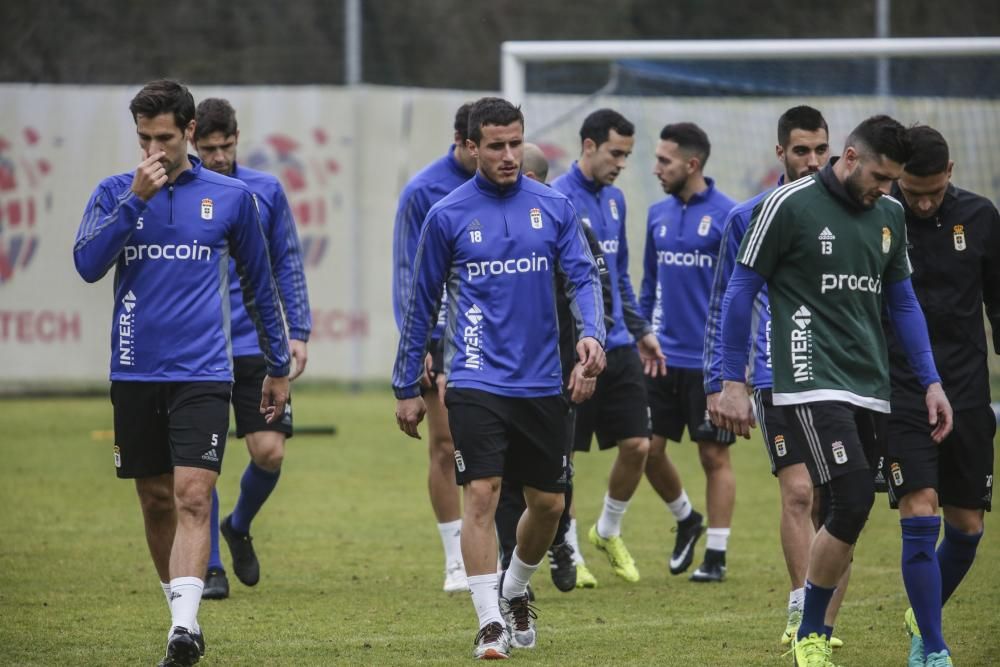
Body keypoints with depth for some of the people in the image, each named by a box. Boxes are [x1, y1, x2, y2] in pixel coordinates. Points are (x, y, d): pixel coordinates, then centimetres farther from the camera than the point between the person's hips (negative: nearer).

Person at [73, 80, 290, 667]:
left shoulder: (231, 197, 4)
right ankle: (180, 610, 24)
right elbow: (88, 264, -10)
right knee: (157, 502, 10)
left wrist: (278, 366, 17)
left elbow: (261, 283, 14)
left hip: (202, 375, -2)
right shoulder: (115, 193, 6)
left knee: (193, 497, -15)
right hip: (135, 375, 2)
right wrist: (134, 200, -17)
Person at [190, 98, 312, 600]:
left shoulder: (266, 191, 4)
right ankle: (211, 567, 7)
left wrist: (297, 332, 5)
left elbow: (287, 265, 11)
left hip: (256, 346, 1)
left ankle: (239, 527, 26)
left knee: (269, 452, -4)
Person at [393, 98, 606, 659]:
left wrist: (592, 333, -21)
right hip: (477, 382, -3)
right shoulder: (448, 216, 0)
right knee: (481, 494, -15)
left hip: (542, 382, 3)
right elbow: (421, 304, 7)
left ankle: (515, 593, 35)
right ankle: (490, 624, -11)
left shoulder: (554, 207, 5)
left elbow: (583, 276, 0)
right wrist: (407, 387, 8)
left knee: (549, 503, 10)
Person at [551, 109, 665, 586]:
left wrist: (641, 330, 23)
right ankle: (569, 554, 14)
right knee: (564, 455, 1)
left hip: (618, 349, 7)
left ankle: (608, 532, 25)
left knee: (637, 446, 3)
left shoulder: (614, 200, 13)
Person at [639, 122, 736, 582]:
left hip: (710, 362, -6)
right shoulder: (658, 215, 9)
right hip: (664, 356, 6)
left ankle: (716, 556, 9)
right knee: (648, 449, 5)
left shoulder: (726, 215, -9)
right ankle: (686, 520, 30)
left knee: (714, 456, 2)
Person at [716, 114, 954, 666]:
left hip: (869, 387, 6)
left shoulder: (889, 215, 11)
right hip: (812, 383, -6)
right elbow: (741, 290, -2)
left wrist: (931, 382, 14)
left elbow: (903, 302, 20)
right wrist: (732, 382, -5)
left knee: (845, 516, 2)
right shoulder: (789, 205, -7)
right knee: (854, 497, -18)